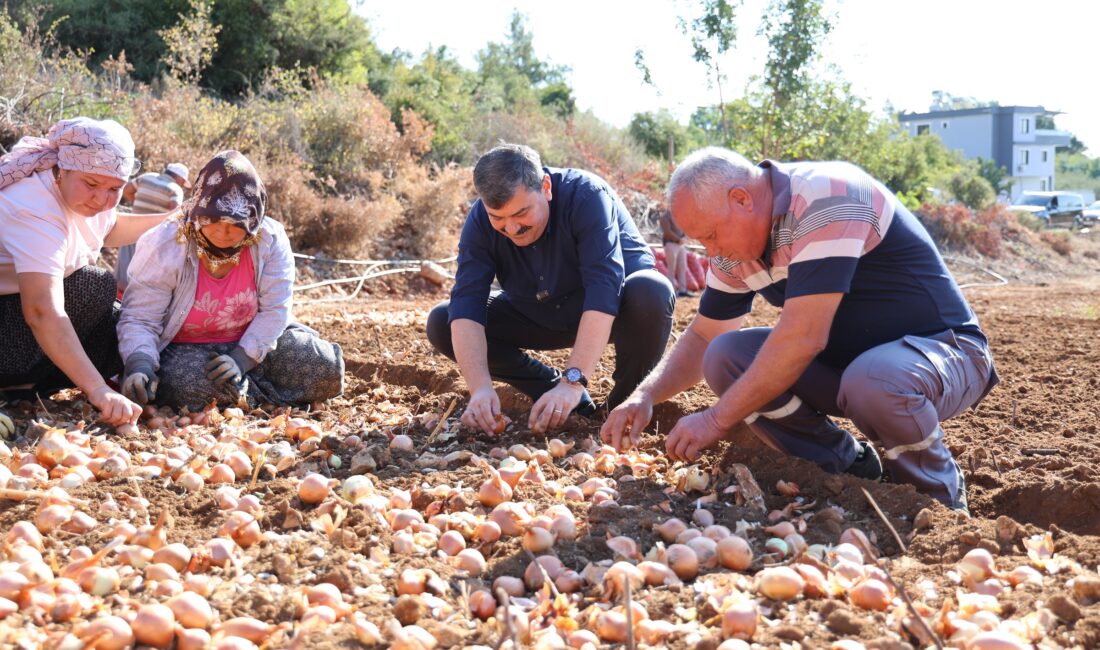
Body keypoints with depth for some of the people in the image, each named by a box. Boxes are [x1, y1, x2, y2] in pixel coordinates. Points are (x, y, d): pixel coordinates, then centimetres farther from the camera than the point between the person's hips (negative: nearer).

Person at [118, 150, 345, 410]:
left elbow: (273, 310, -12)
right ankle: (257, 392, -8)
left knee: (323, 366, -18)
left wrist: (242, 360, -25)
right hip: (184, 349, -2)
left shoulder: (271, 240, -14)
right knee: (187, 383, -38)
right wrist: (139, 365, -38)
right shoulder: (163, 246, -19)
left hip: (251, 342, 2)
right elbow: (140, 319, -18)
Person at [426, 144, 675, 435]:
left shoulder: (587, 196, -30)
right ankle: (556, 393, -8)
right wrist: (480, 388, -43)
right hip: (539, 316, 4)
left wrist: (573, 381, -49)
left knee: (653, 292, -37)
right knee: (441, 323, -14)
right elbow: (466, 303, -28)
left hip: (613, 310, -4)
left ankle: (626, 402, -12)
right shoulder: (480, 220, -19)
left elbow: (604, 290, -40)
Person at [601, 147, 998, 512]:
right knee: (725, 357, -12)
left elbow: (803, 338, -32)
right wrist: (645, 397, -9)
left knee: (875, 383, -40)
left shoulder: (826, 198, -26)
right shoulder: (737, 245, -1)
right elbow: (702, 338, 8)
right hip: (847, 361, 7)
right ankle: (849, 468, 4)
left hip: (943, 349, -7)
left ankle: (939, 495, -7)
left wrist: (717, 420, -27)